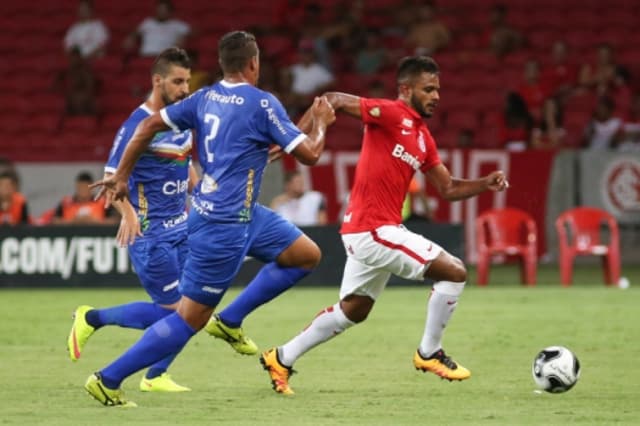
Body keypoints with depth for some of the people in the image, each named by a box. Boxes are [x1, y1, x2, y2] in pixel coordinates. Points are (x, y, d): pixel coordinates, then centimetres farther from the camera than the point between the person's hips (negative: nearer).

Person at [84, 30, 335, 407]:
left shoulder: (206, 98, 7)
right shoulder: (262, 104, -15)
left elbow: (149, 126, 8)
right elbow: (310, 154, -12)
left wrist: (122, 175, 16)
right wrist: (320, 123, 8)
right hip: (225, 224, -9)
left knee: (307, 255, 15)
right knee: (191, 317, -5)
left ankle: (230, 320, 18)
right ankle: (108, 380, -3)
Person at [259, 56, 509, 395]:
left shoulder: (423, 138, 15)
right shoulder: (391, 115, -11)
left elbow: (448, 189, 19)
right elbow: (334, 100, -14)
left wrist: (485, 184, 5)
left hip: (363, 231, 10)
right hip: (374, 230, -10)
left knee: (353, 310, 21)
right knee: (454, 272, -8)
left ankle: (282, 359, 27)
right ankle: (429, 353, 3)